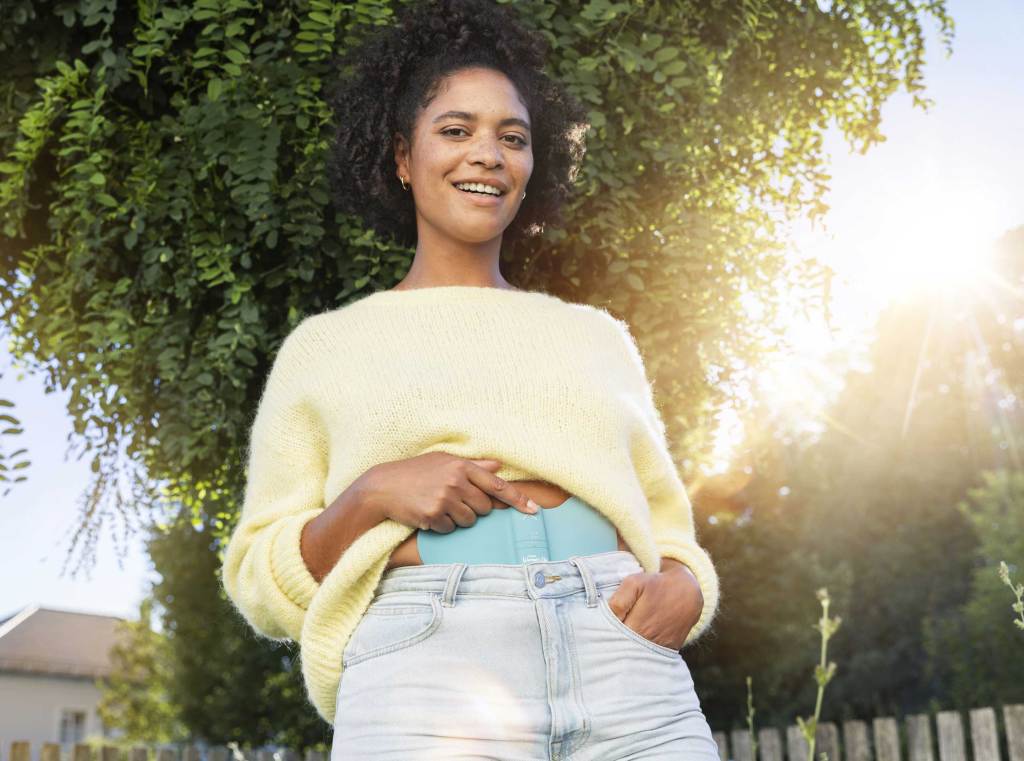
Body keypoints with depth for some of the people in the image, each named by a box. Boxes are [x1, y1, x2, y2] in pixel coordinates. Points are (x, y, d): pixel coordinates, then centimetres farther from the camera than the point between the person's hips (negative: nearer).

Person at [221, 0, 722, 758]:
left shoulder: (597, 336, 20)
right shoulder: (327, 346, 13)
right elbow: (263, 582, 10)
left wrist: (683, 591, -3)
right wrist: (371, 495, -9)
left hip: (627, 669, 3)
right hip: (423, 671, -2)